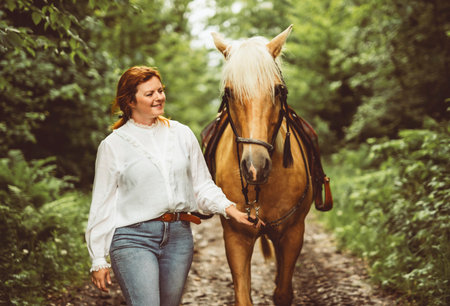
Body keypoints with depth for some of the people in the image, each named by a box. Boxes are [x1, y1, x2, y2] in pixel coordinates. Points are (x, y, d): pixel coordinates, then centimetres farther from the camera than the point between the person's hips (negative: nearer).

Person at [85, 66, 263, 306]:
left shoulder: (182, 134, 8)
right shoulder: (113, 145, -1)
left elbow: (202, 185, 12)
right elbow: (102, 204, 1)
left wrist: (229, 209, -5)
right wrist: (98, 260, 0)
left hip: (179, 235, 4)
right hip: (133, 238, -3)